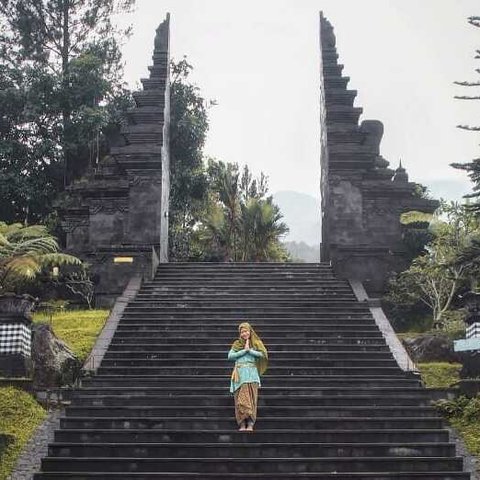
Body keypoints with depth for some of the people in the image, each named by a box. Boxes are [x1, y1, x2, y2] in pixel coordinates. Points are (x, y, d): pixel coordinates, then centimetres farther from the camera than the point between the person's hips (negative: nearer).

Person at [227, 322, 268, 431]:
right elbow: (230, 356, -1)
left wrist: (249, 350, -7)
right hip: (240, 374, 0)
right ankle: (242, 424, -7)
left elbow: (262, 354, -5)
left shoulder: (256, 343, 12)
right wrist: (244, 351, -5)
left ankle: (250, 424, -9)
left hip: (252, 374, 0)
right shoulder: (237, 344, 14)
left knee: (251, 399, -6)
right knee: (241, 399, -6)